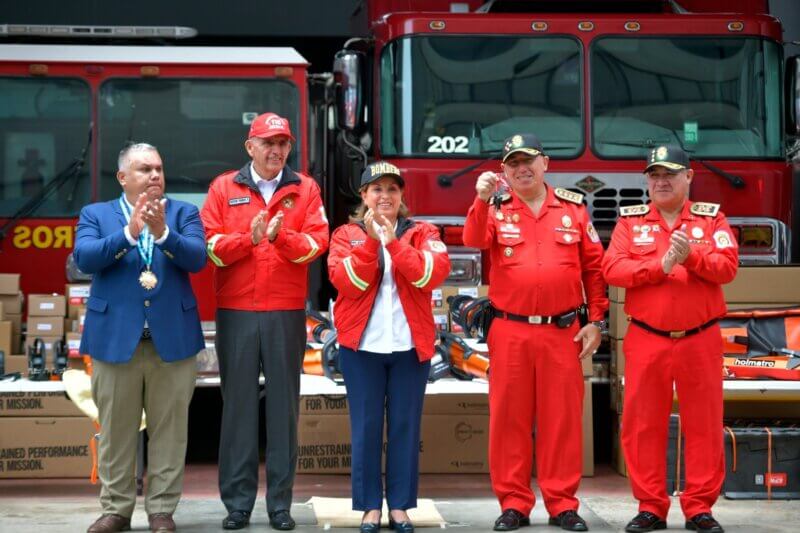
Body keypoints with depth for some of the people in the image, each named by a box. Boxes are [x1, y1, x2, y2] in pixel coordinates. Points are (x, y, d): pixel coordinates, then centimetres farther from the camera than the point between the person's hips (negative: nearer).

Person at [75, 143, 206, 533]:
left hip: (172, 338, 0)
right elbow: (84, 258, -11)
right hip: (115, 337, 0)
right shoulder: (95, 214, 6)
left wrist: (162, 232, -25)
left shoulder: (183, 213, 7)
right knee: (115, 430, 6)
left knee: (168, 429, 4)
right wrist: (130, 232, -22)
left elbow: (197, 258, -9)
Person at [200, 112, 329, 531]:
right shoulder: (223, 188, 8)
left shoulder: (305, 190, 8)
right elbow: (210, 243, -2)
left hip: (286, 313, 0)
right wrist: (248, 239, -18)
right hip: (235, 312, 0)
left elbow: (316, 241, -4)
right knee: (238, 403, 2)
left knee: (283, 403, 2)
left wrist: (280, 236, -21)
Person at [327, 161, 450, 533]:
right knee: (366, 426, 1)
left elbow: (435, 273, -12)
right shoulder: (346, 235, 7)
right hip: (362, 344, 0)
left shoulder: (422, 233, 7)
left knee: (405, 425, 3)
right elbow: (345, 281, -9)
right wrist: (370, 241, -18)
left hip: (410, 344, 0)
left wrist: (394, 243, -19)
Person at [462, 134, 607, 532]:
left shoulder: (572, 208, 8)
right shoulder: (496, 210, 5)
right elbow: (474, 240, -16)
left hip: (562, 331, 1)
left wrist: (596, 321, 5)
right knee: (509, 417, 2)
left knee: (562, 417, 3)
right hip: (510, 331, 0)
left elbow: (594, 267, 10)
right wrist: (483, 200, -32)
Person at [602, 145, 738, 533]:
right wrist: (660, 266, -17)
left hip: (700, 340, 0)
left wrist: (691, 256, -23)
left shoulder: (712, 219, 7)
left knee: (704, 424, 2)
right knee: (643, 425, 1)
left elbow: (727, 267, -7)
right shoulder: (630, 221, 7)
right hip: (646, 340, 0)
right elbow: (612, 269, -7)